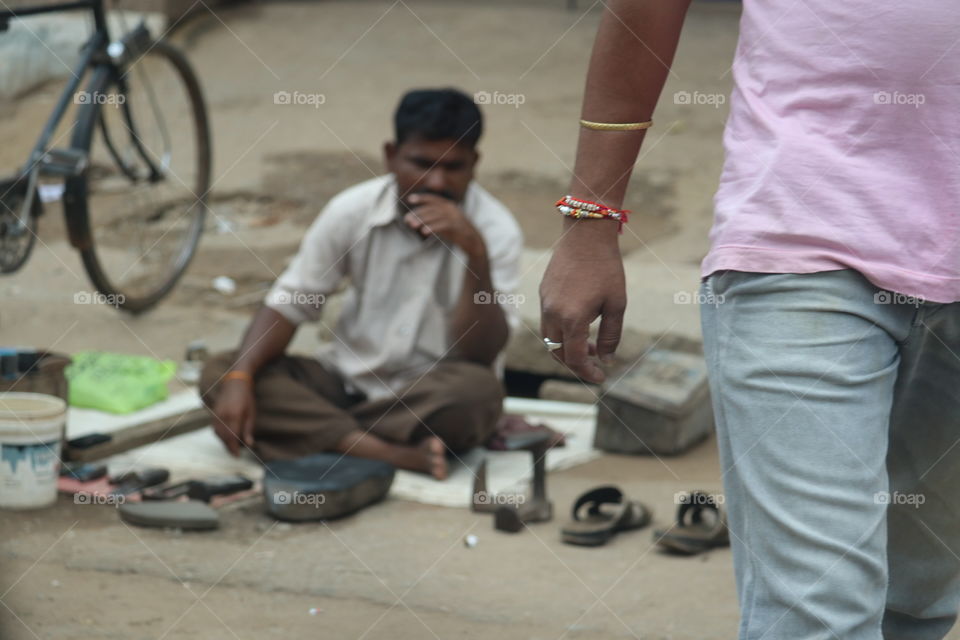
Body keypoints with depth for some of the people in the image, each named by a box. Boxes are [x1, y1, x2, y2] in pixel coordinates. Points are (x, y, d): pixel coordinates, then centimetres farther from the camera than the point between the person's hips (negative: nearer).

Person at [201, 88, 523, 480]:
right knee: (218, 373, -20)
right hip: (348, 380, 3)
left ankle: (312, 432, -24)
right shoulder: (354, 210, -6)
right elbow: (288, 305, -3)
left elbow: (479, 356, -19)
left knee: (477, 390, -36)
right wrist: (239, 379, -20)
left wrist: (476, 253, -33)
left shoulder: (495, 230, -12)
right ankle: (394, 454, -33)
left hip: (432, 394, -3)